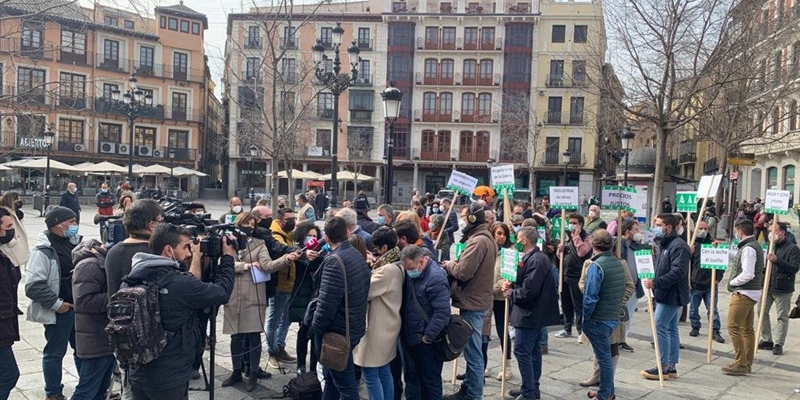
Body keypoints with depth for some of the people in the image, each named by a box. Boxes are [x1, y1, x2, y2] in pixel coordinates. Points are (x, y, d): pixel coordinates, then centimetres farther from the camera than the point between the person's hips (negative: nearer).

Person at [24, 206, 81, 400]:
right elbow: (34, 286, -23)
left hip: (79, 307, 7)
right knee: (55, 352, 8)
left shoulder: (72, 243, 5)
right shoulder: (43, 251, -18)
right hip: (59, 310, -7)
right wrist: (56, 304, -19)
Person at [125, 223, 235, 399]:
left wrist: (195, 260, 9)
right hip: (168, 379, -7)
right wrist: (228, 259, 0)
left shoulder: (135, 277, 0)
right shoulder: (179, 284, -24)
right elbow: (221, 293, -13)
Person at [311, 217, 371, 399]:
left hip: (337, 331, -9)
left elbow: (326, 302, -25)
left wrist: (316, 327, -10)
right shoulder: (359, 256, 5)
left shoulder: (334, 261, -22)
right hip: (353, 327, 9)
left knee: (345, 384, 2)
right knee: (332, 377, 22)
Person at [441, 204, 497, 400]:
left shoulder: (478, 241, -20)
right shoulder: (484, 238, 14)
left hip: (472, 303, -11)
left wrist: (448, 265, -7)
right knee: (472, 350, 19)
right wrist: (454, 265, -1)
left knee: (473, 352, 1)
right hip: (477, 300, 11)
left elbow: (462, 272, -25)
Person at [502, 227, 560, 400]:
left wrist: (510, 294, -10)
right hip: (535, 312, 11)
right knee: (532, 351, 16)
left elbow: (528, 291, -26)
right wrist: (512, 284, 2)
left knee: (522, 352, -6)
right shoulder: (535, 257, 12)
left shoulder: (535, 260, -22)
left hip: (528, 313, -11)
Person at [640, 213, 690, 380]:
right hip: (667, 295, 10)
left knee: (660, 327, -8)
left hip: (671, 295, -10)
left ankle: (663, 367, -2)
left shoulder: (678, 246, -17)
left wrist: (655, 283, -29)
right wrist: (653, 282, 10)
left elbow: (678, 272, -25)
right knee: (672, 329, 12)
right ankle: (671, 367, 19)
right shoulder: (663, 244, 15)